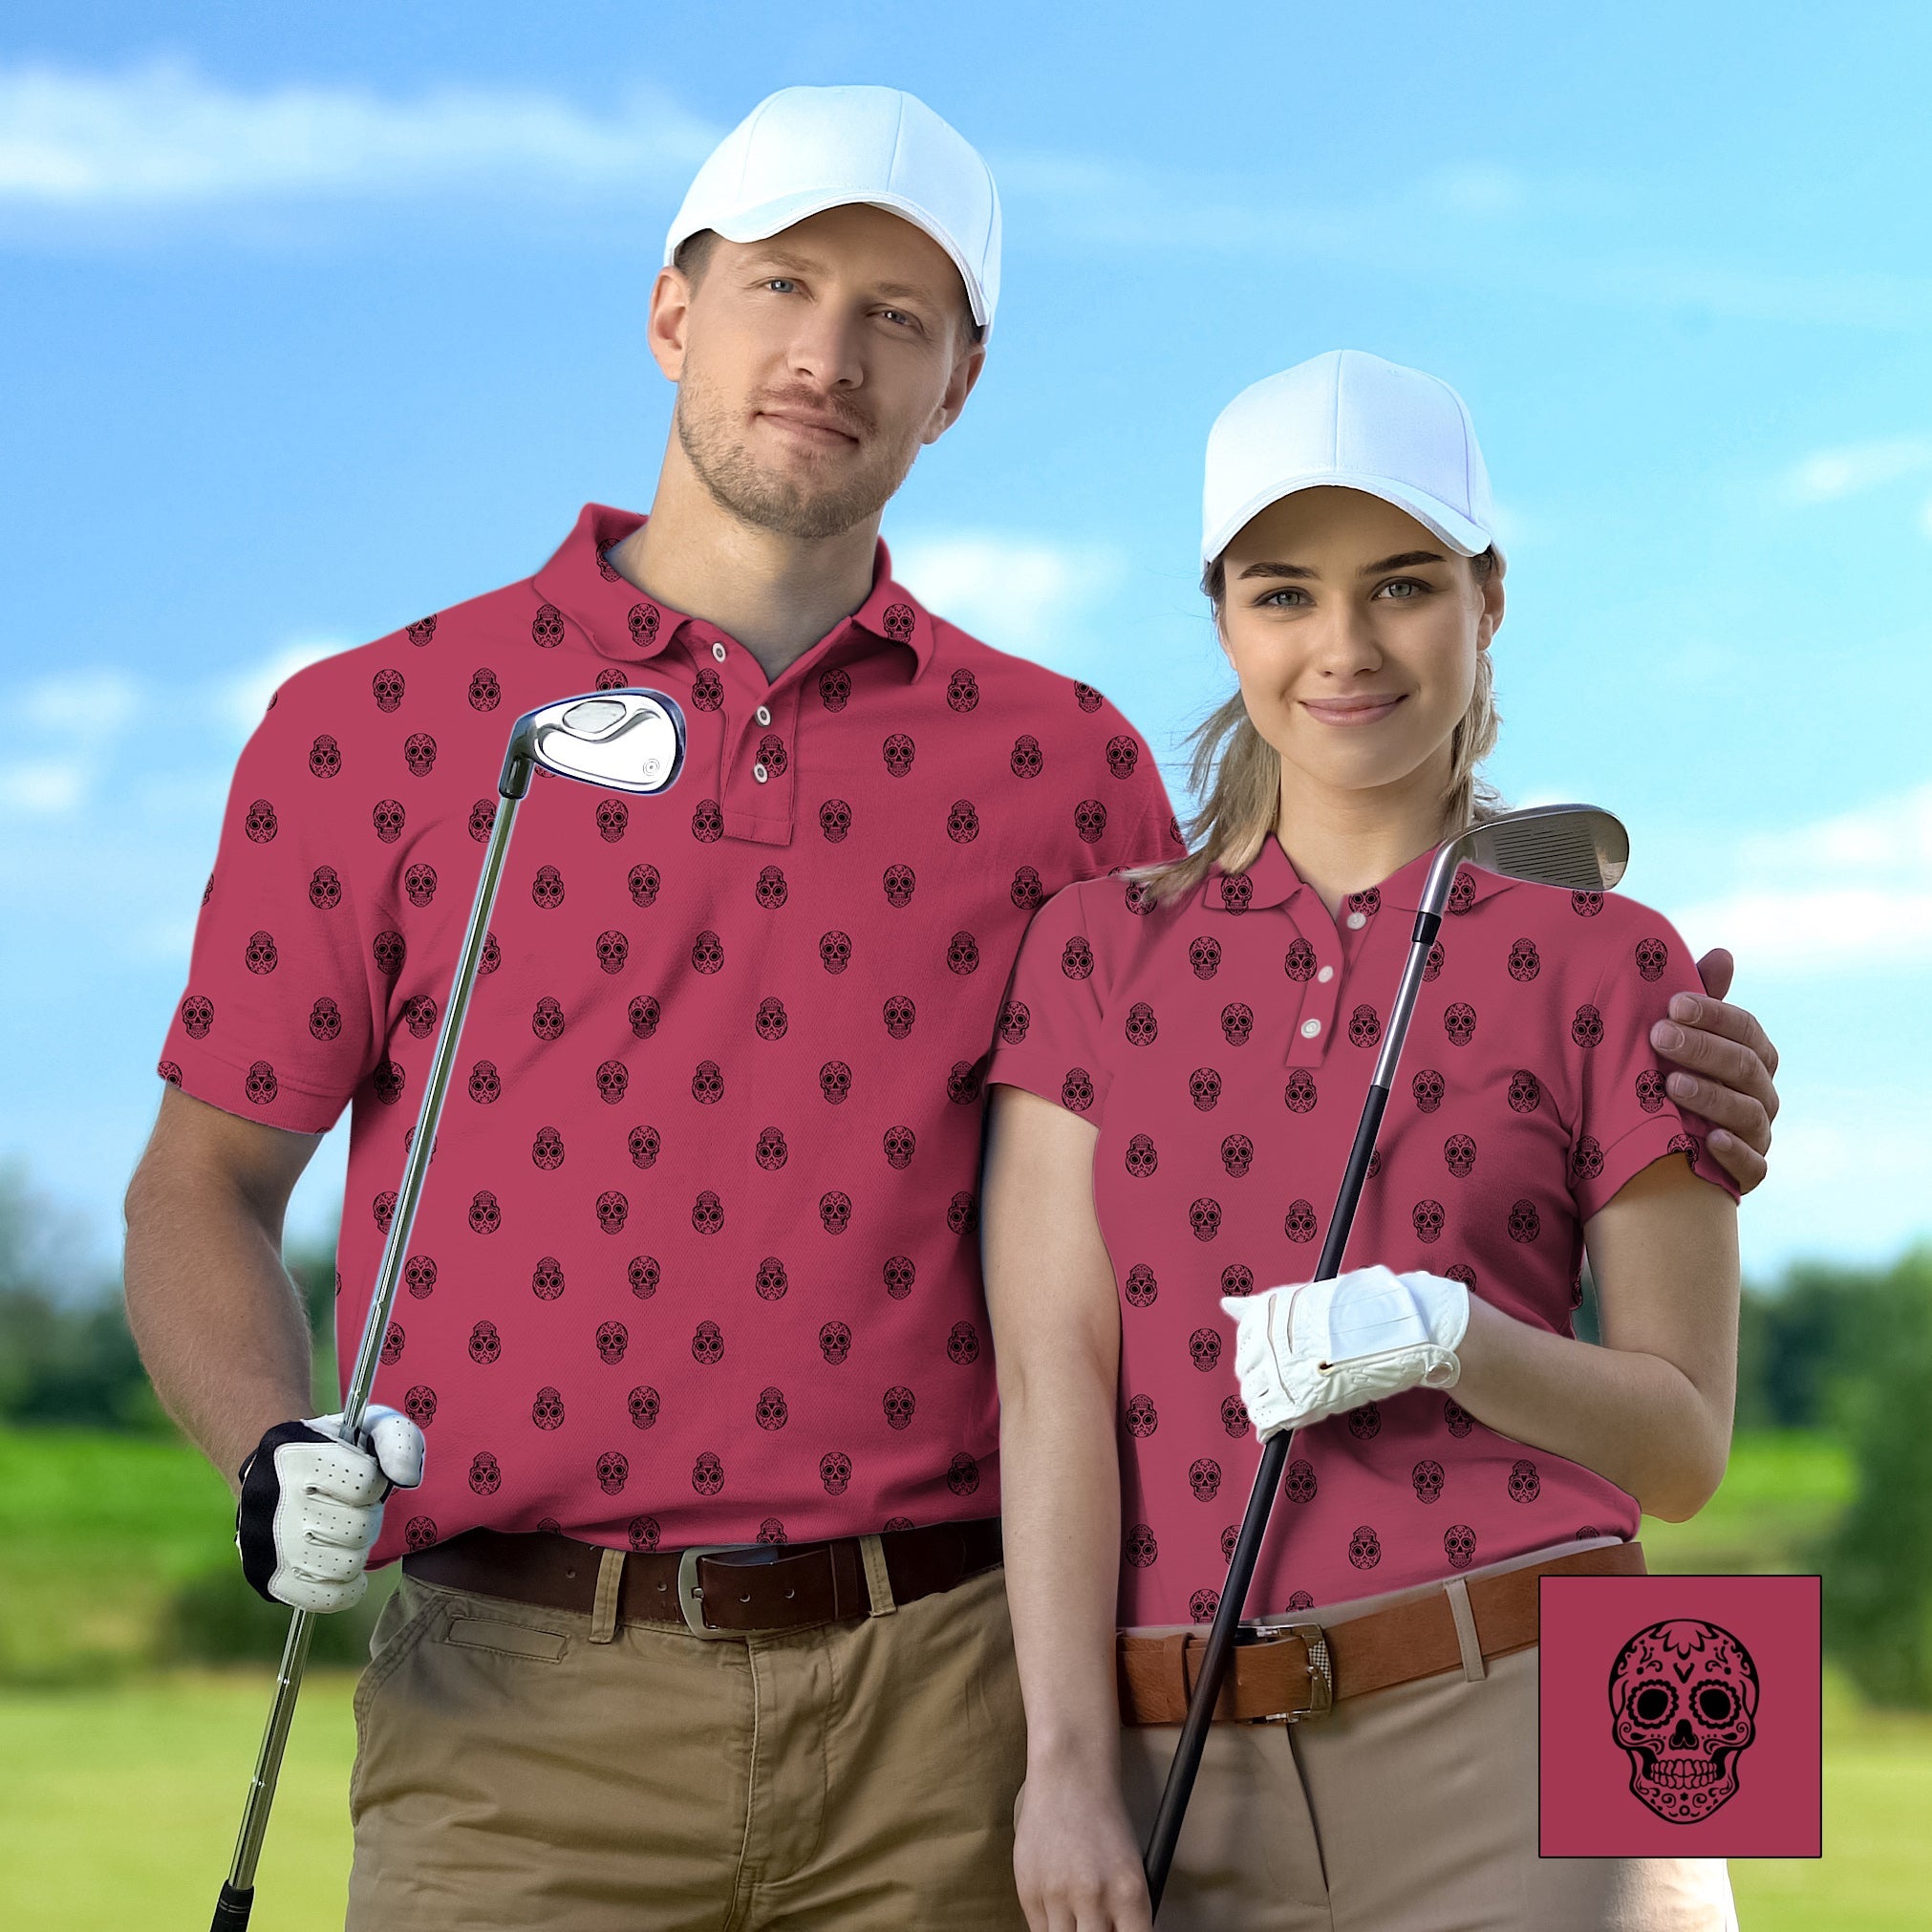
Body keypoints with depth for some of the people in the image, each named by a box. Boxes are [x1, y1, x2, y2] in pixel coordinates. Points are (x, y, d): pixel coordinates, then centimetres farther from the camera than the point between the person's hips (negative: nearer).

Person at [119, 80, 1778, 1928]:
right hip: (527, 1707, -1)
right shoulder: (373, 726, 6)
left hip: (942, 1713, 2)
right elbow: (199, 1189, 9)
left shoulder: (1056, 762, 11)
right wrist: (273, 1464, -10)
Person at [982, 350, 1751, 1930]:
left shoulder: (1605, 963, 4)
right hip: (1193, 1782, 2)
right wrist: (1068, 1764, -8)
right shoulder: (1097, 951, 9)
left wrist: (1442, 1337, -14)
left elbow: (1682, 1446, 4)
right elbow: (1051, 1378, 1)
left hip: (1520, 1746, -1)